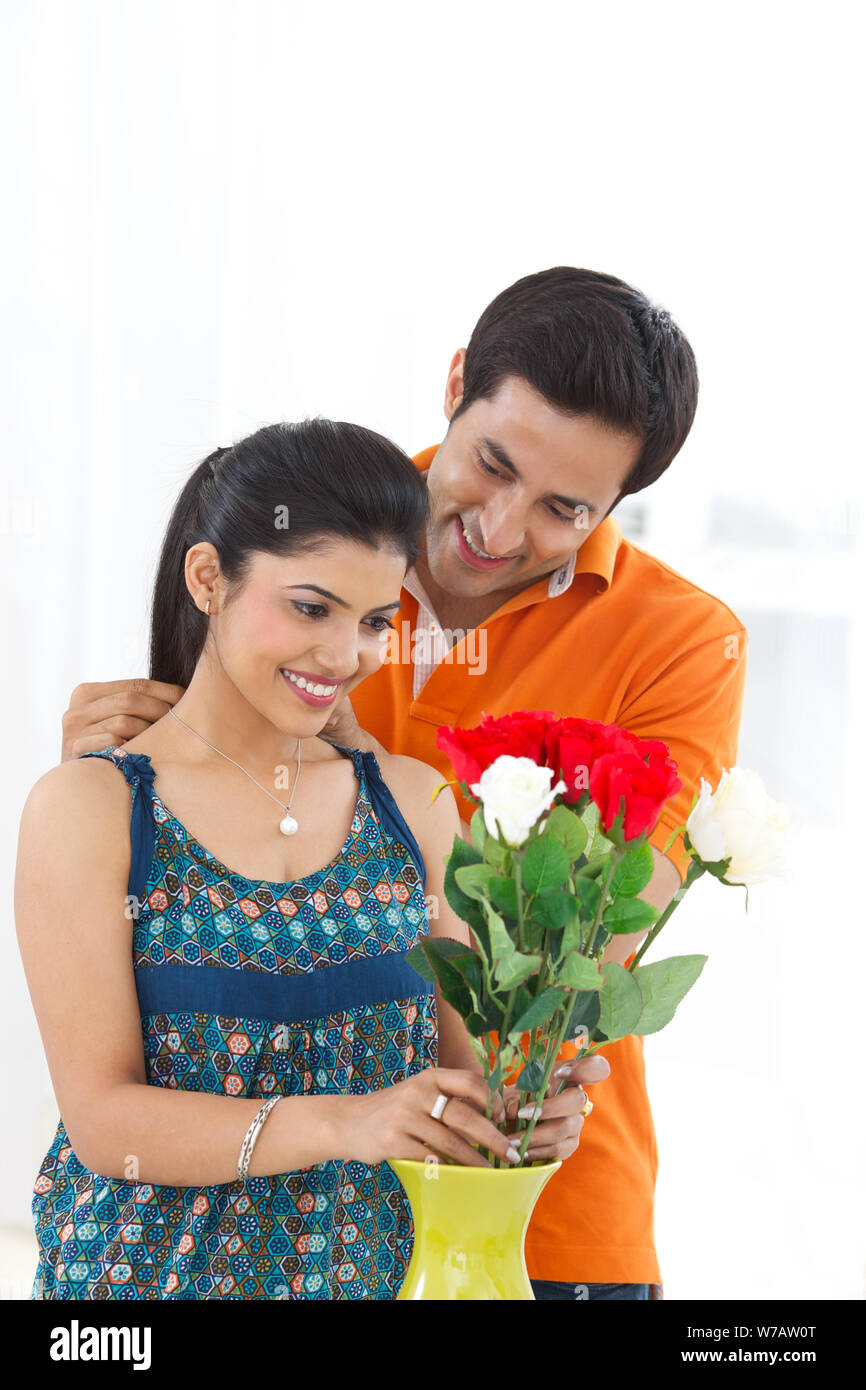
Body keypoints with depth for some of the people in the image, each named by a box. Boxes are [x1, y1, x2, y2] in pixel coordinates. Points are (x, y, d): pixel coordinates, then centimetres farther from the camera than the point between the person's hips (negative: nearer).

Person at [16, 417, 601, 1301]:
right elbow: (102, 1116, -14)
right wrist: (337, 1123, -28)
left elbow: (459, 1045, 5)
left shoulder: (413, 800, 3)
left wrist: (521, 1108, -18)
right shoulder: (89, 807, -9)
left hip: (381, 1262, 4)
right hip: (158, 1267, -3)